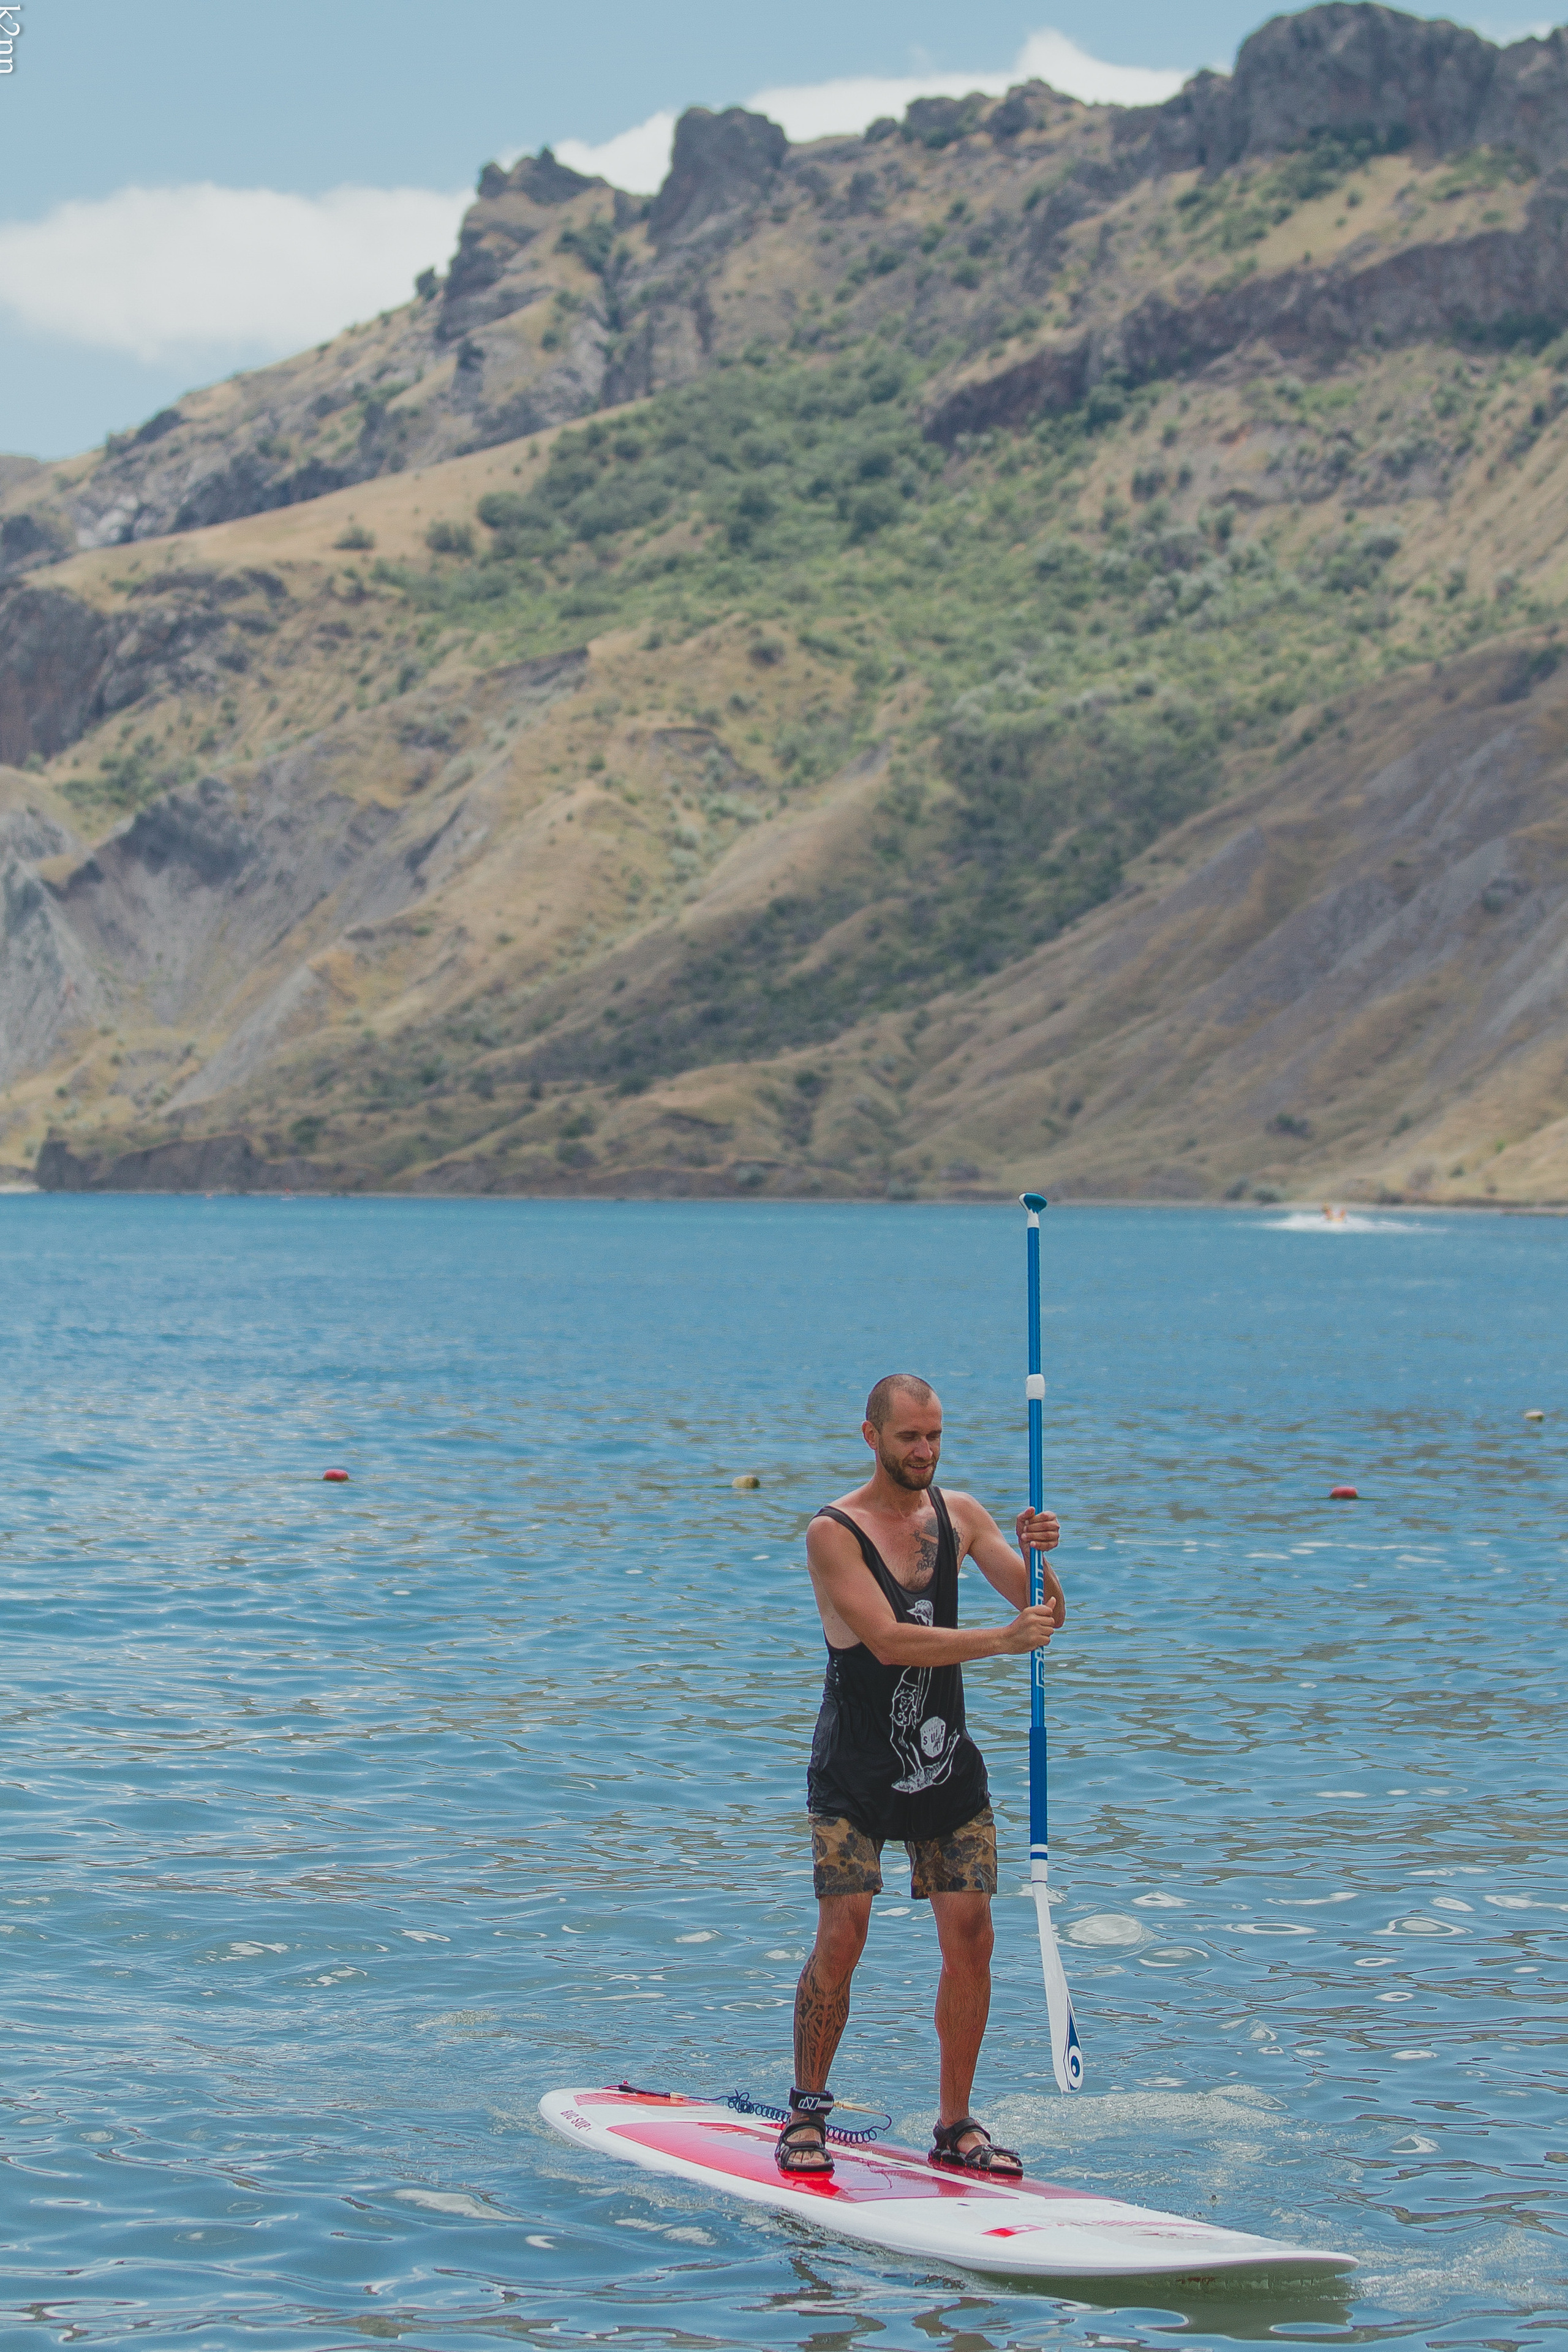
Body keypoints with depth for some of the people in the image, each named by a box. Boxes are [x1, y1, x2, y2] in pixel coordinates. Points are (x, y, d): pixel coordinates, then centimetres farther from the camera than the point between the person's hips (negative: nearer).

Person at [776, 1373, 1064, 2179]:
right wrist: (1003, 1640, -30)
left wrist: (1039, 1558, -20)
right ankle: (807, 2112, 4)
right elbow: (888, 1641, -23)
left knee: (970, 1936, -2)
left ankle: (955, 2125, 9)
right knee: (842, 1933, -12)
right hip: (856, 1770, -4)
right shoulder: (834, 1531, -12)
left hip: (946, 1764, 4)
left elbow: (1043, 1614, 1)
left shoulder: (958, 1514, 4)